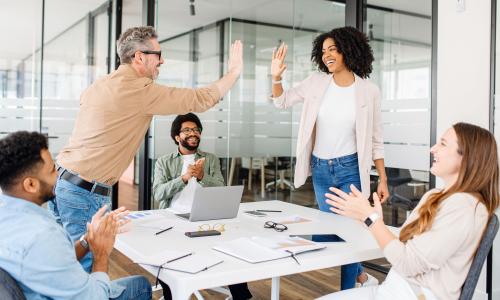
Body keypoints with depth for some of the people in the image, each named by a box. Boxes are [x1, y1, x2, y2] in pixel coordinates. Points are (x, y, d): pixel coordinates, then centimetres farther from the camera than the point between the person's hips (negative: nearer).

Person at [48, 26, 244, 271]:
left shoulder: (98, 85, 13)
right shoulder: (140, 89, -13)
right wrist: (234, 71, 4)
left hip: (62, 180, 9)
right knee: (89, 269, 0)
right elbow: (199, 100, -9)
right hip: (86, 193, -9)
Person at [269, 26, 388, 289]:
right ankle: (360, 274, 38)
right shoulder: (316, 82, -2)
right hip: (320, 169, 4)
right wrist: (276, 77, -11)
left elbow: (375, 139, -1)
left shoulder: (369, 91, -8)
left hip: (350, 169, -3)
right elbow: (282, 102, 9)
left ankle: (348, 290, 19)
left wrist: (383, 179, -2)